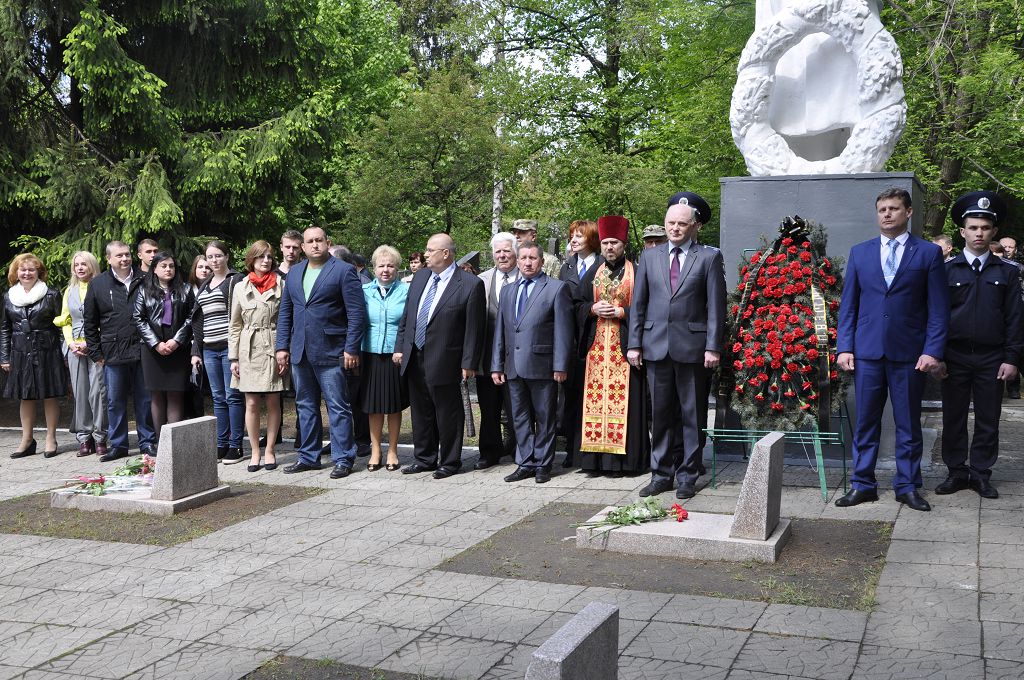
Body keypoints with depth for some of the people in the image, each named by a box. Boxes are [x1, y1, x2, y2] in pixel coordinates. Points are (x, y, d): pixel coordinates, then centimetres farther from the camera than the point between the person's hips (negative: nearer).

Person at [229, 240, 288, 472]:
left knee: (273, 402, 3)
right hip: (249, 350, 1)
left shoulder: (281, 285, 2)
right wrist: (233, 357, 4)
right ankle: (255, 452, 11)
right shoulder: (240, 287, 8)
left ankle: (269, 450, 14)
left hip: (274, 349, -1)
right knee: (252, 404, 1)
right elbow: (234, 325, 10)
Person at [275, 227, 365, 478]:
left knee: (338, 407, -2)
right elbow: (285, 312, 18)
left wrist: (351, 349, -13)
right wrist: (282, 346, 9)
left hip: (330, 352, -6)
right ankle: (308, 457, 23)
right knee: (305, 406, 13)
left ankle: (343, 459, 4)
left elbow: (356, 313, -8)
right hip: (300, 352, 6)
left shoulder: (344, 271, -5)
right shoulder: (294, 273, 14)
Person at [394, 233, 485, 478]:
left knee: (448, 414, 5)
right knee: (421, 412, 16)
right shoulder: (420, 277, 8)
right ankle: (425, 459, 29)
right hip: (414, 358, 6)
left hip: (443, 361, -6)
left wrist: (469, 363, -13)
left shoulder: (470, 284, -12)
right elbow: (407, 315, 14)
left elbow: (474, 328, -12)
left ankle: (450, 462, 18)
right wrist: (400, 347, 9)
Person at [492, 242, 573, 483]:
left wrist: (560, 365, -12)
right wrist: (497, 365, 11)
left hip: (542, 366, -5)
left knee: (544, 418, 3)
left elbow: (563, 330, -6)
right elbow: (500, 331, 16)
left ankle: (542, 464, 12)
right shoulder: (508, 291, 16)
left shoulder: (556, 288, -1)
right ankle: (526, 463, 18)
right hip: (514, 367, 5)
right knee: (520, 418, 10)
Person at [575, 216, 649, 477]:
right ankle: (595, 458, 5)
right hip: (596, 347, 4)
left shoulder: (636, 273, 2)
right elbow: (578, 304, 15)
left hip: (624, 346, -4)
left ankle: (620, 457, -1)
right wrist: (593, 309, -5)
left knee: (622, 400, -5)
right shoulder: (593, 274, 15)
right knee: (595, 399, 2)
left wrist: (621, 312, -14)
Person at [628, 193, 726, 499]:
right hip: (656, 346, 3)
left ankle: (687, 476, 14)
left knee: (692, 414, 5)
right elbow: (638, 303, 10)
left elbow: (716, 306, -3)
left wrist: (713, 347, -9)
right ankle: (661, 474, 17)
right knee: (661, 414, 8)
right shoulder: (650, 256, 11)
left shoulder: (709, 257, 2)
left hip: (692, 347, -3)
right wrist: (634, 344, 4)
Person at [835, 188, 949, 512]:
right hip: (867, 351, 2)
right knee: (865, 422, 6)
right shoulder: (860, 252, 10)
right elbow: (848, 304, 9)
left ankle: (908, 486, 17)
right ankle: (863, 485, 14)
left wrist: (933, 350, -9)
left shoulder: (929, 253, 3)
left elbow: (939, 308, 0)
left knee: (908, 424, 7)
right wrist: (844, 347, 0)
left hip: (909, 353, -2)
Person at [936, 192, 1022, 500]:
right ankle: (957, 472, 17)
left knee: (988, 420, 6)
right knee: (954, 418, 6)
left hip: (991, 359, 0)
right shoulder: (947, 270, 3)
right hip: (955, 356, 0)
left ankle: (981, 473, 16)